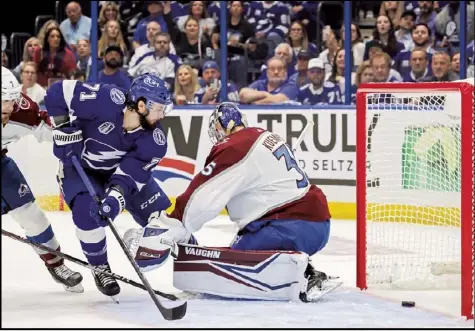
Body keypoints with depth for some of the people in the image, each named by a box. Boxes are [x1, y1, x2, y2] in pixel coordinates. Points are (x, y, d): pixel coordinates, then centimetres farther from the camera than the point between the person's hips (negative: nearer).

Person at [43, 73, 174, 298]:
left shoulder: (153, 138, -23)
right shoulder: (106, 101, -36)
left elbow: (133, 170, -28)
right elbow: (58, 93, -29)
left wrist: (117, 195, -46)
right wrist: (65, 129, -29)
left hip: (121, 168, 4)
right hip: (79, 165, -4)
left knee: (159, 211, -4)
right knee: (87, 211, -28)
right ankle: (100, 269, -6)